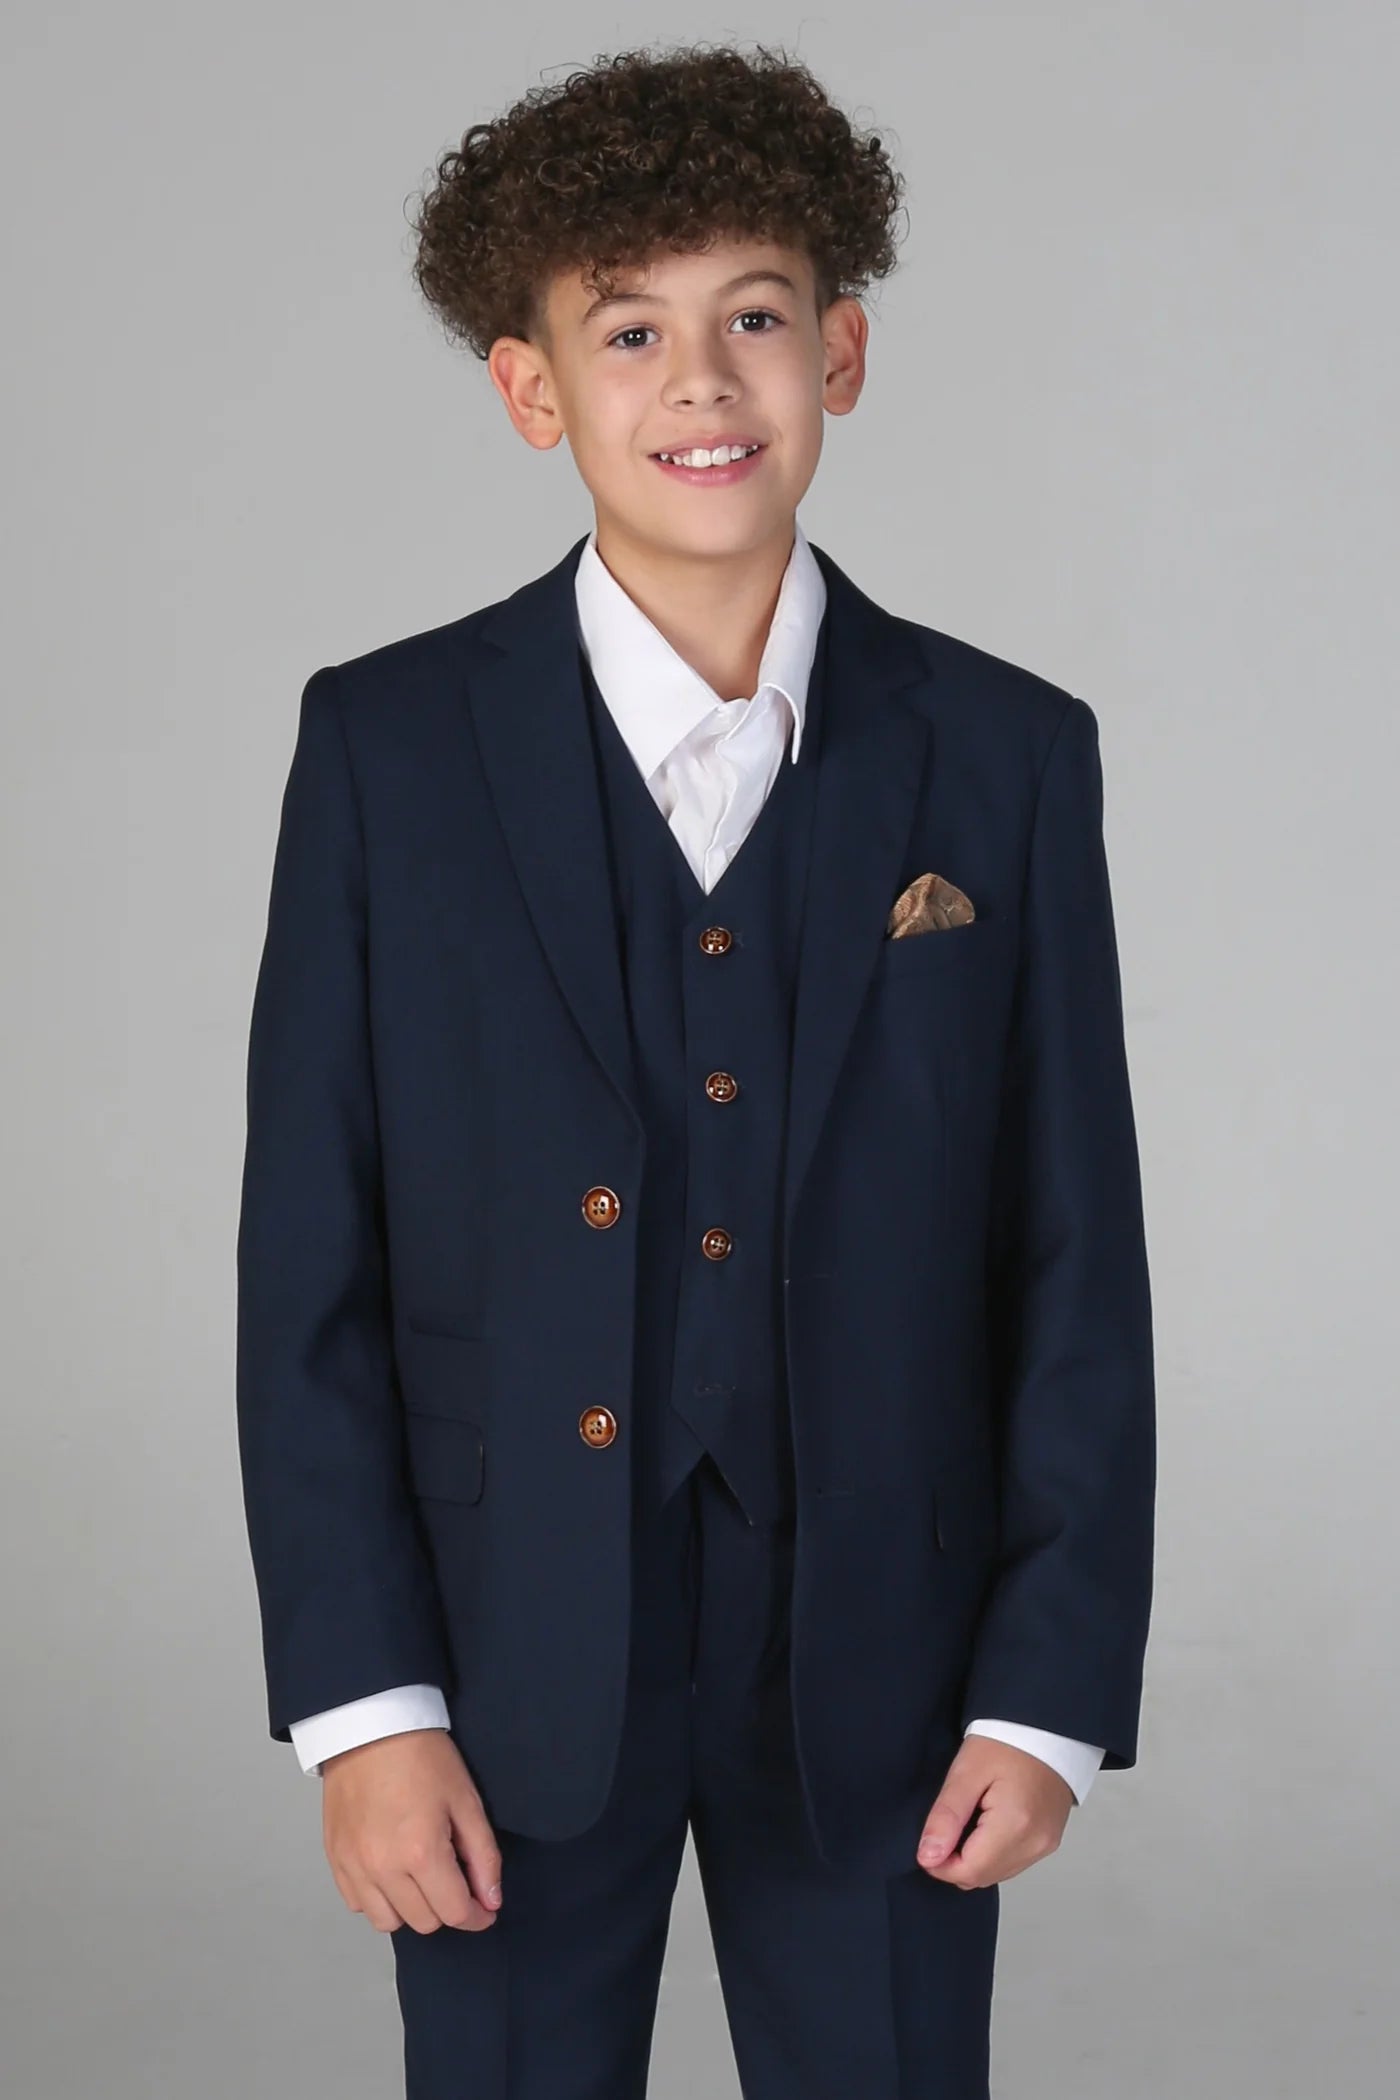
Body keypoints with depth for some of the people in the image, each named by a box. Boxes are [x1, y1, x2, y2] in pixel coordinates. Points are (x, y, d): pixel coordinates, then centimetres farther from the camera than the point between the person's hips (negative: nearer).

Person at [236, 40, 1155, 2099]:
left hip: (876, 1659, 1)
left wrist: (1053, 1689, -2)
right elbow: (310, 1268, -3)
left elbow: (1078, 1260, 0)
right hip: (509, 1658, 0)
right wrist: (359, 1700, -7)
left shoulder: (1009, 760, -2)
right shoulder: (386, 749, -4)